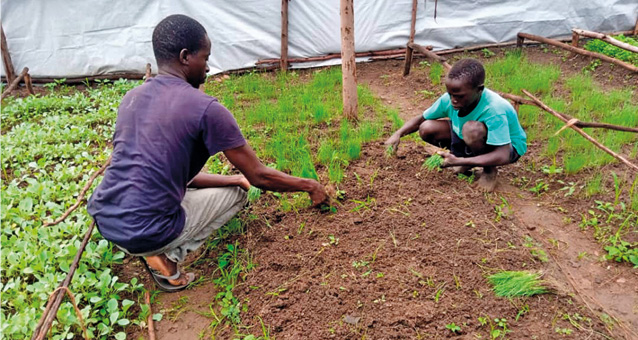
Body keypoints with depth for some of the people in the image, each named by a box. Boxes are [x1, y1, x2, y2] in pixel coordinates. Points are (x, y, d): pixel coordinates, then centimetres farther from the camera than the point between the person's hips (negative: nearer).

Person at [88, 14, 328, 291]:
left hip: (102, 220, 7)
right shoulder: (206, 108, -12)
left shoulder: (132, 97, 10)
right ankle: (167, 257, 1)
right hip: (146, 235, -7)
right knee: (235, 193, 15)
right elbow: (259, 176, -5)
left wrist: (235, 178, 17)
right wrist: (309, 185, 12)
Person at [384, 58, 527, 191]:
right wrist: (398, 134, -24)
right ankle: (469, 160, 5)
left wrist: (458, 161, -45)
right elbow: (421, 119, -6)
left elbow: (503, 156, -40)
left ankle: (489, 170, -9)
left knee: (472, 129, -39)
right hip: (468, 141, 6)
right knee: (427, 129, -14)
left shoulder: (494, 109, -37)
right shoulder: (448, 99, -20)